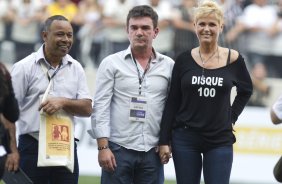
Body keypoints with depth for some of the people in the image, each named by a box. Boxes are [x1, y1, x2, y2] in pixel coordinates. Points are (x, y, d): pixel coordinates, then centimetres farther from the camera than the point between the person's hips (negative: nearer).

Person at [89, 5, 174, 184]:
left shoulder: (169, 66, 7)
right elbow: (101, 107, -2)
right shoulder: (111, 63, 2)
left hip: (152, 152, 2)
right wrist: (103, 147, -9)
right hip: (118, 149, -2)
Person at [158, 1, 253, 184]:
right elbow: (172, 102, 4)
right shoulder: (184, 60, 1)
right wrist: (164, 141, 0)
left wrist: (232, 117, 7)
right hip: (185, 139, 1)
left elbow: (246, 90, 18)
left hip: (220, 141, -1)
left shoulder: (233, 59, 0)